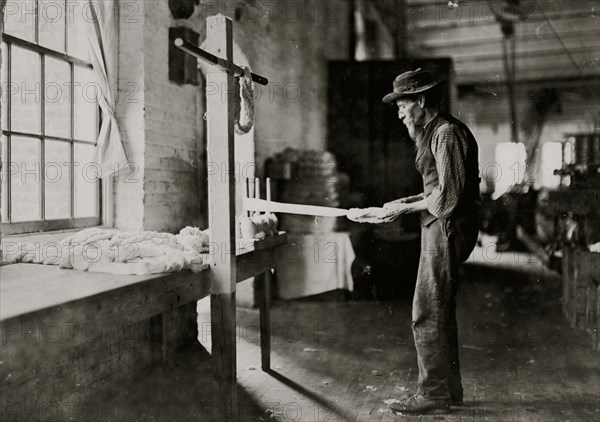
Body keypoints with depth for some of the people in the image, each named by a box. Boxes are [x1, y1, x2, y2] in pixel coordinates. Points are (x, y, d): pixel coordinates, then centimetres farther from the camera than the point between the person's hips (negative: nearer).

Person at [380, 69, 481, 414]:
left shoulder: (448, 133, -14)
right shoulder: (434, 133, 17)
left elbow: (448, 195, -19)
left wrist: (406, 208, -11)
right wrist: (404, 202, 9)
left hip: (448, 227, -11)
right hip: (441, 227, 11)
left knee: (427, 314, -5)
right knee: (441, 312, 15)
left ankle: (433, 395, 6)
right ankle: (449, 389, 26)